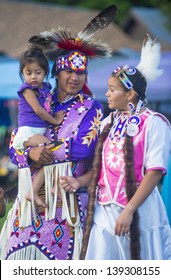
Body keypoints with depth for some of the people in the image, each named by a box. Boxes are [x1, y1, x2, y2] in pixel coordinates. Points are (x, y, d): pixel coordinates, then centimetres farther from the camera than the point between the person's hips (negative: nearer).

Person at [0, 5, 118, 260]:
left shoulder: (91, 108, 2)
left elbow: (83, 148, -13)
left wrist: (41, 145, -9)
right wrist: (31, 154, -16)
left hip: (69, 198, -3)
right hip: (33, 194, 3)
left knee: (57, 253, -4)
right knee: (22, 249, -1)